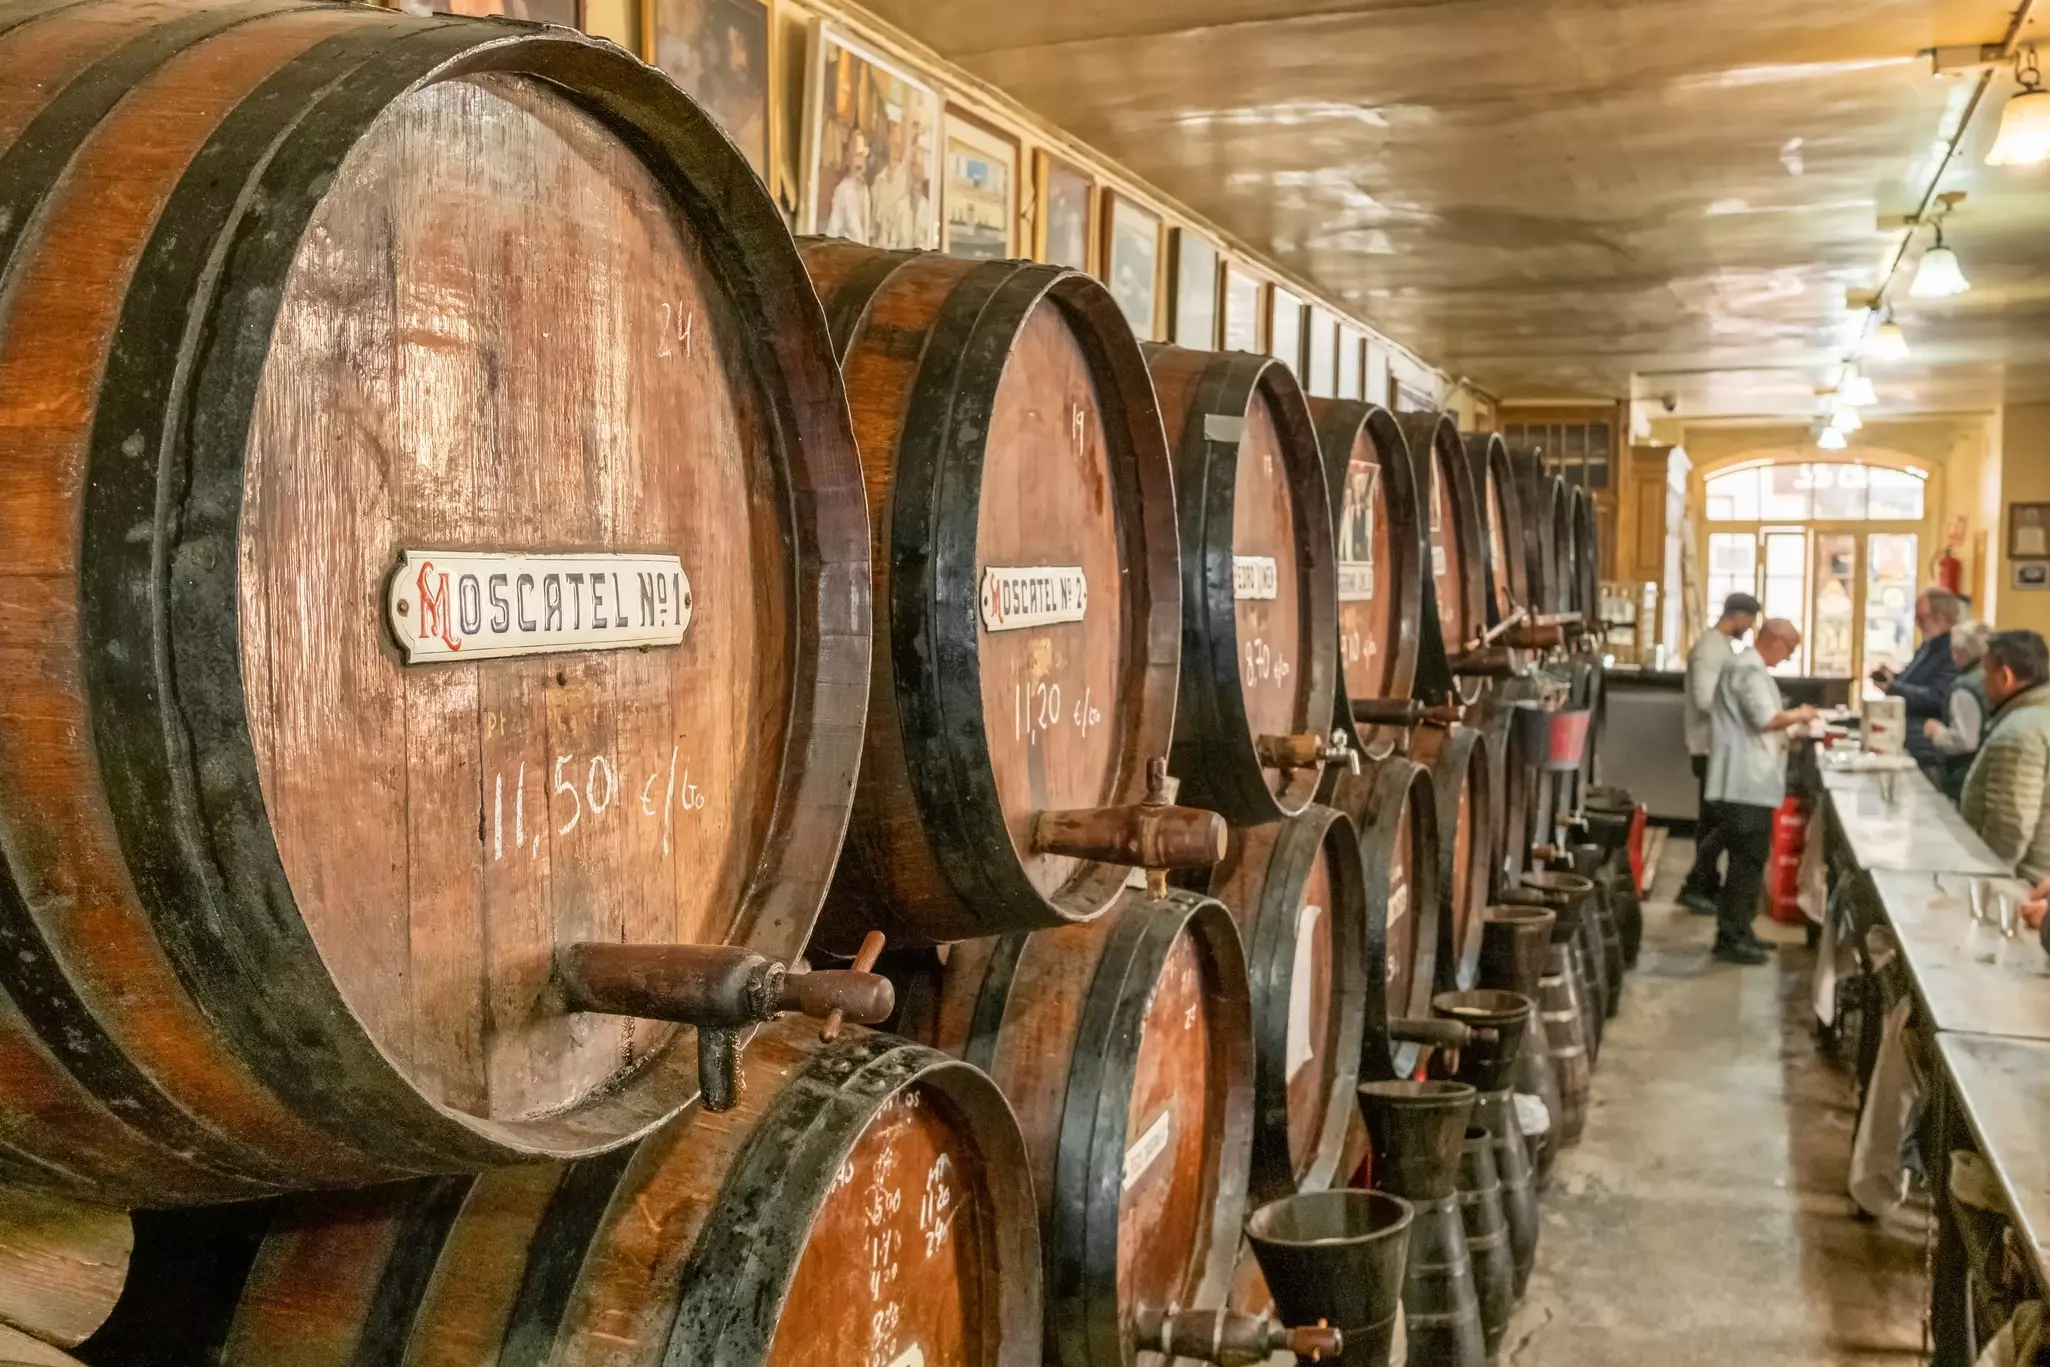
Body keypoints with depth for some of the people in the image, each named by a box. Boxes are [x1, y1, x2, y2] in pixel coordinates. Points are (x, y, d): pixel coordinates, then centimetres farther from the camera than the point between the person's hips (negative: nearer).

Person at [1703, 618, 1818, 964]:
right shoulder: (1750, 670, -15)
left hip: (1749, 785, 11)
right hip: (1747, 787, -11)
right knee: (1748, 862, -7)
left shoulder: (1749, 668, 19)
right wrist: (1798, 715, -8)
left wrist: (1791, 725, 15)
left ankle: (1737, 931, 22)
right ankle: (1731, 938, -3)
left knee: (1748, 860, 15)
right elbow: (1766, 719, -24)